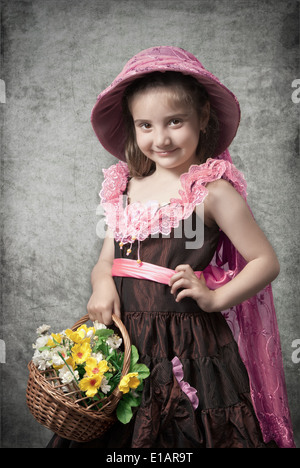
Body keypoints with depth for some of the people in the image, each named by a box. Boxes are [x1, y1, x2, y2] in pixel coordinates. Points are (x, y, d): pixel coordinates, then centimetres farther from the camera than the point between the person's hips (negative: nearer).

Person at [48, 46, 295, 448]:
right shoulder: (126, 187, 7)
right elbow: (105, 261, 12)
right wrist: (102, 285, -8)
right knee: (119, 435, 16)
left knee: (188, 434, 7)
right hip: (125, 342, 5)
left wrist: (215, 298, -16)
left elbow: (267, 262, -6)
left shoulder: (212, 190, -9)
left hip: (190, 348, -5)